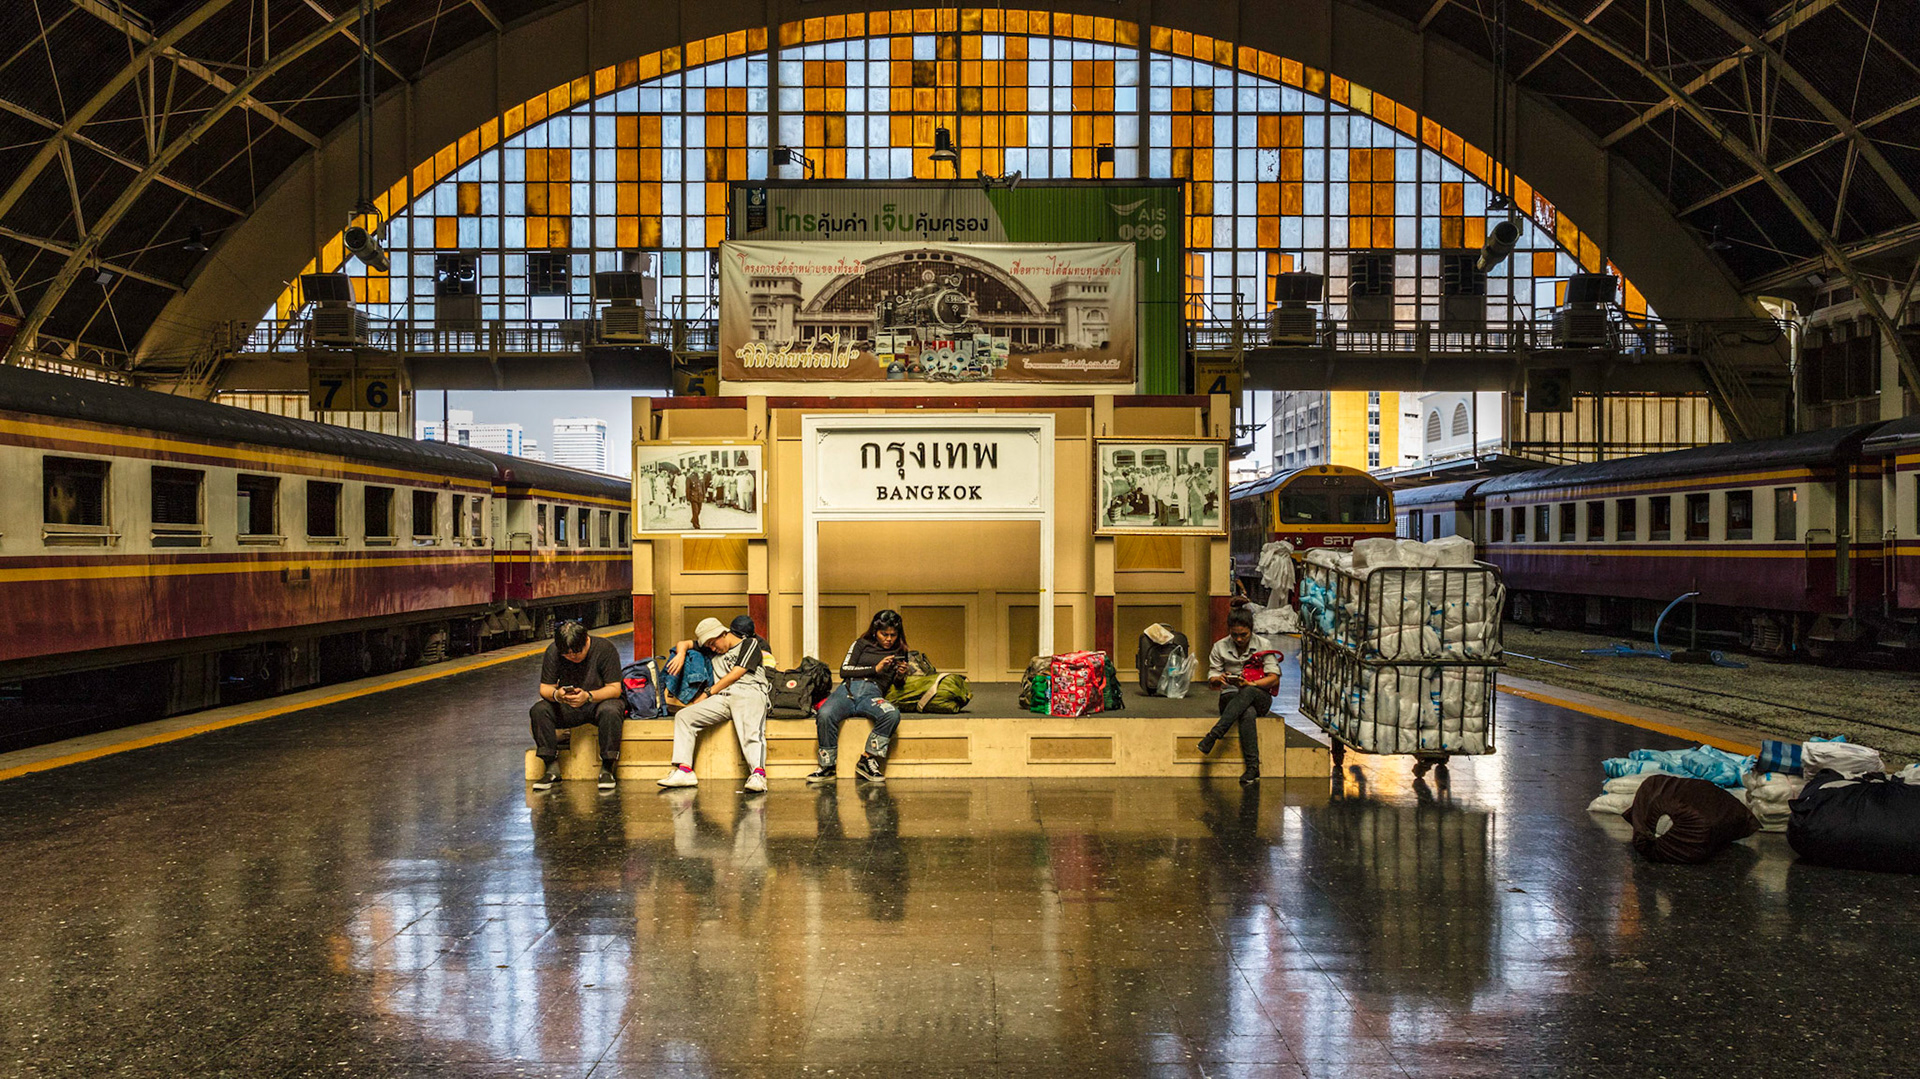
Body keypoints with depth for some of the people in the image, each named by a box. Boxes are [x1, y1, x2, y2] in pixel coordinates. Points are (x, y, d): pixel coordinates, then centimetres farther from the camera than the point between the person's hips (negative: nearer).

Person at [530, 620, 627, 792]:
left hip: (599, 702, -3)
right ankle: (552, 767, -17)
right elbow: (545, 688, -6)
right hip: (567, 707, 3)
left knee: (611, 711, -37)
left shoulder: (605, 649, -17)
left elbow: (614, 688, -19)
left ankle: (606, 769, -24)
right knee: (539, 710, -24)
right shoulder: (553, 652, -8)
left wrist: (588, 696, -37)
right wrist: (556, 694, -31)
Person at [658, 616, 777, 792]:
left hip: (749, 693, -6)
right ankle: (684, 770, -23)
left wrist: (708, 694, 4)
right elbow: (683, 644, 33)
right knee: (683, 716, -13)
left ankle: (758, 773, -55)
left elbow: (734, 675, 1)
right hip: (722, 698, 6)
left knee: (751, 732, -35)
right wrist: (681, 654, 7)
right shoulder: (713, 650, 29)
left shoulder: (750, 644, 10)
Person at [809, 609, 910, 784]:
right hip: (848, 688, 0)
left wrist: (901, 676, -2)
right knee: (825, 715, -34)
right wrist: (875, 669, -2)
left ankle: (867, 759, -24)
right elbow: (844, 670, 7)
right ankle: (828, 767, -20)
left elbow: (898, 686, 22)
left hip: (873, 693, 1)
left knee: (892, 714, -37)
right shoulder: (862, 645, 19)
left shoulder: (900, 653, 23)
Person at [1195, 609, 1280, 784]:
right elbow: (1212, 681, 5)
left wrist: (1250, 684, -23)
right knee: (1248, 713, -38)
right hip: (1230, 697, 0)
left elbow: (1274, 678, -5)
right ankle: (1253, 768, -44)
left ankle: (1212, 736, -43)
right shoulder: (1220, 647, 5)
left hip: (1260, 698, 0)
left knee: (1247, 692, -40)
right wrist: (1220, 679, -21)